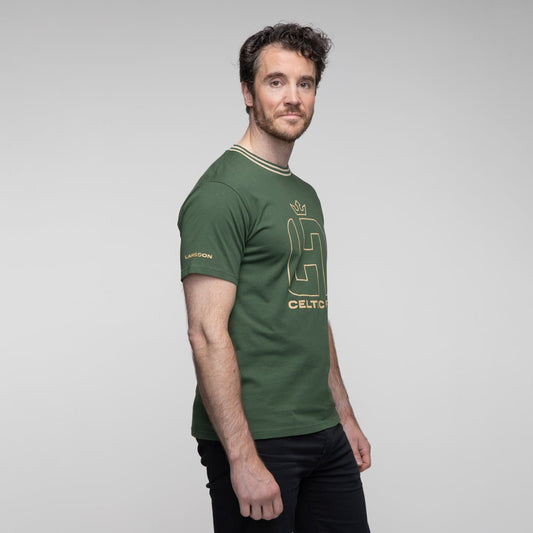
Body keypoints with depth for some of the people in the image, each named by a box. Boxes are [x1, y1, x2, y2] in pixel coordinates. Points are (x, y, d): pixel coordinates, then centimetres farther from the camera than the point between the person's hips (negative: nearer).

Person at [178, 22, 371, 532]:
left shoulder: (305, 195, 16)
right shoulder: (222, 191, -12)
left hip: (324, 435, 8)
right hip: (255, 438, -8)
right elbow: (207, 333, -19)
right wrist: (242, 459, -23)